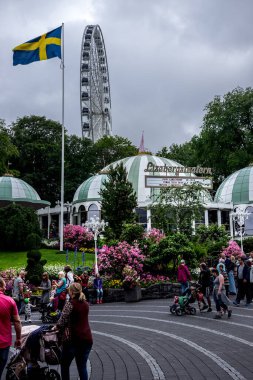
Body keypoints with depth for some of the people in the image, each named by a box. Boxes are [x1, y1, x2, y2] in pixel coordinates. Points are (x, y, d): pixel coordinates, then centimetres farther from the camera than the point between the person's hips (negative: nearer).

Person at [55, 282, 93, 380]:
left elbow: (63, 320, -18)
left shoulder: (70, 303, -9)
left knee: (64, 366, 10)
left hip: (73, 339, -6)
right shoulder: (85, 304, 11)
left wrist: (56, 327, 1)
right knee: (82, 367, 10)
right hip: (87, 339, 6)